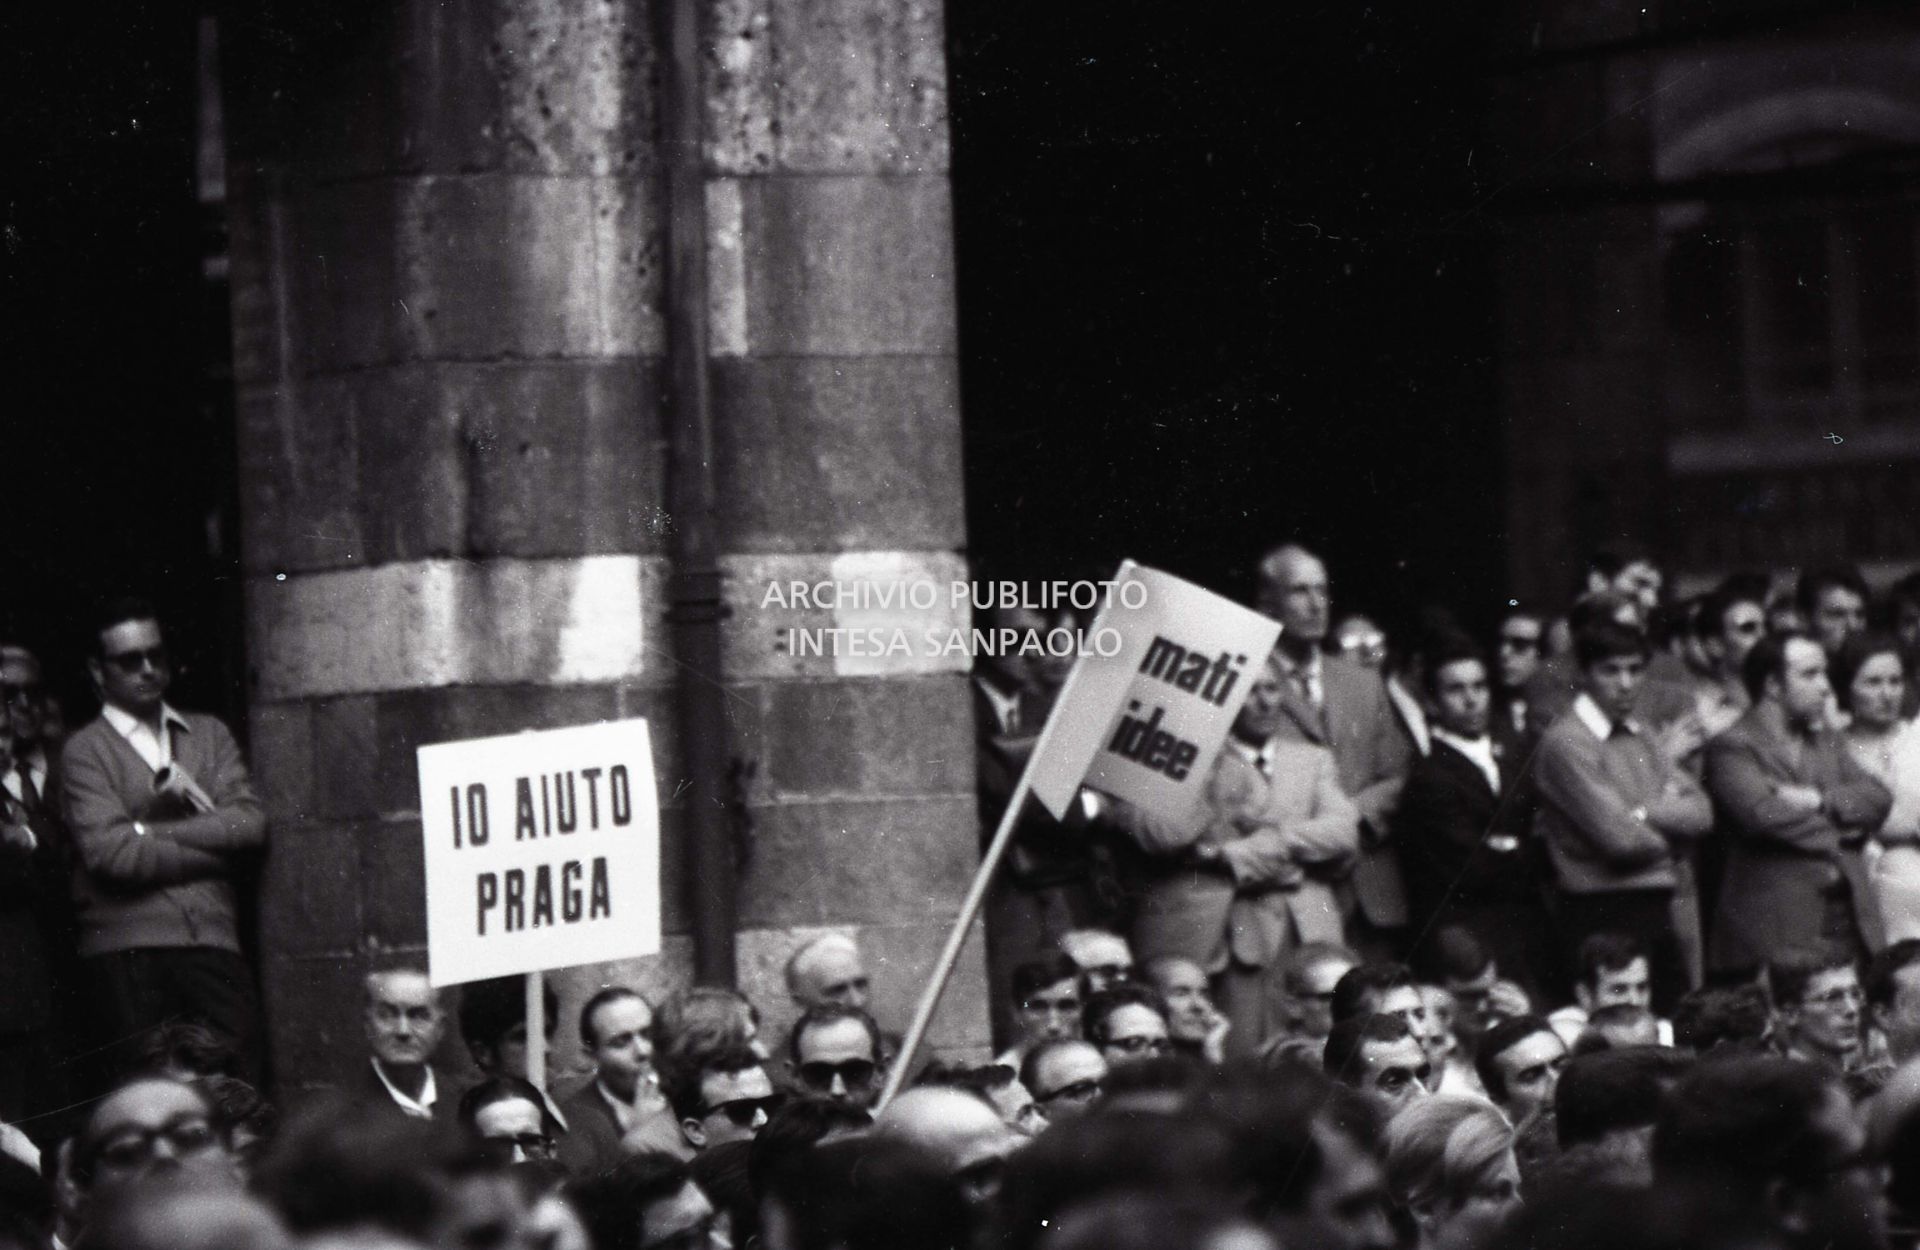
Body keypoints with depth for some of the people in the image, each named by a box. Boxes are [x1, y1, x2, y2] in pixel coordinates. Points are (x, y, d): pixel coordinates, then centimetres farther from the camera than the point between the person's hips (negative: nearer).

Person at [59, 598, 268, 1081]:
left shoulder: (209, 735, 18)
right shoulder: (85, 750, 5)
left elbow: (251, 823, 5)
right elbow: (109, 851, -8)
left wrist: (154, 830, -4)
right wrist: (218, 848, -1)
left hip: (214, 945, 3)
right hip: (128, 951, -3)